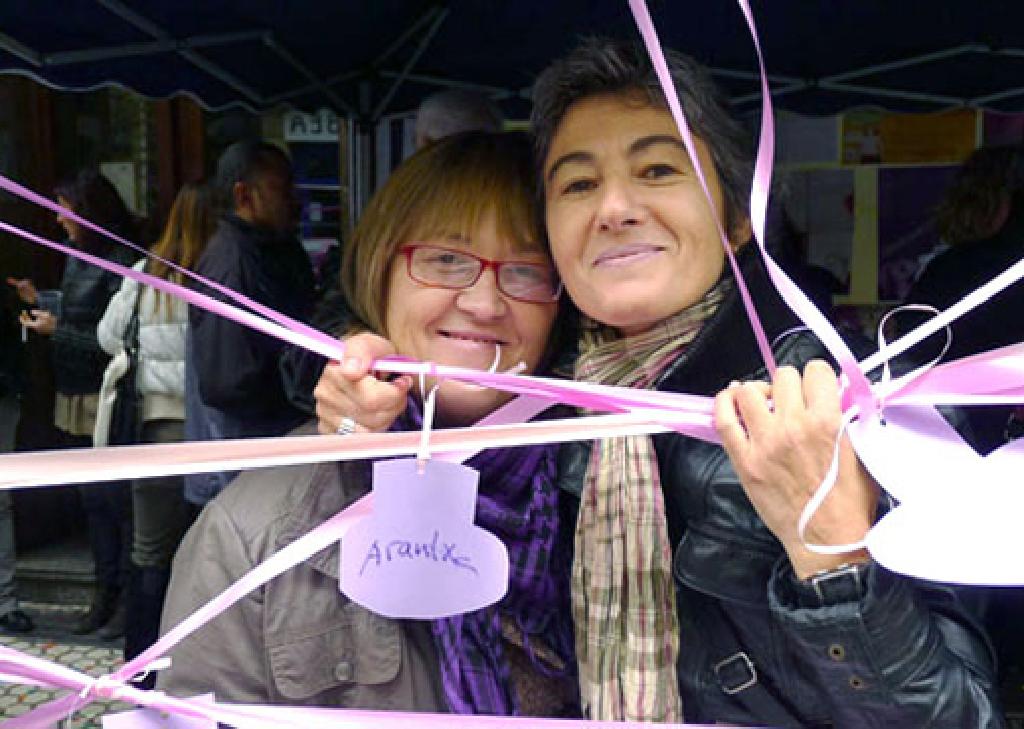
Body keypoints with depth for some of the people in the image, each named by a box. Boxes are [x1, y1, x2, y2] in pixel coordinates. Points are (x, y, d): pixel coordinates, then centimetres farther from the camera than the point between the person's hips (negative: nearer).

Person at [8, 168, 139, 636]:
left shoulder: (120, 264, -15)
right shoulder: (77, 259, 10)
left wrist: (57, 330, -14)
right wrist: (38, 300, 6)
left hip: (107, 403, -8)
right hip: (75, 399, 8)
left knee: (116, 499, 0)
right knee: (93, 500, 14)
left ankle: (130, 595, 12)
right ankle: (106, 591, 25)